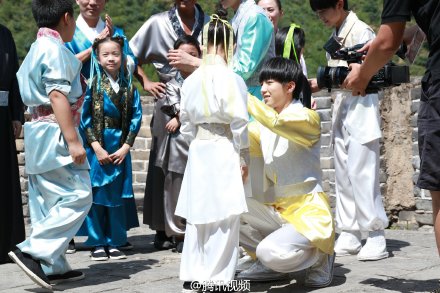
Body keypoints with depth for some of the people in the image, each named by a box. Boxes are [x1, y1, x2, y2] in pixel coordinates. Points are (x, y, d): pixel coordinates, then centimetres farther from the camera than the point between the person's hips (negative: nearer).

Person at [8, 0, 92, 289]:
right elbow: (57, 96, -21)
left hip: (39, 133, 10)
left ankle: (53, 266, 15)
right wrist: (73, 140, -23)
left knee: (50, 202, 11)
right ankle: (34, 251, -12)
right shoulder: (55, 49, -12)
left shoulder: (38, 48, 18)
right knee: (78, 196, -8)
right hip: (55, 133, -10)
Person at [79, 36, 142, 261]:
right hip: (96, 146, -2)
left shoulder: (129, 86, 5)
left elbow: (136, 117, 2)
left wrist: (126, 147, -6)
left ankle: (114, 242, 15)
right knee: (97, 193, 1)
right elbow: (85, 118, -5)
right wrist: (97, 147, -11)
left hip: (120, 147, 2)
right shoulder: (92, 84, -2)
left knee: (117, 194, 6)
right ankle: (97, 243, 10)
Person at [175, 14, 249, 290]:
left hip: (198, 150, 6)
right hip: (224, 150, -6)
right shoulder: (231, 79, -11)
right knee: (223, 214, 0)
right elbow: (239, 122, -11)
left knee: (198, 213, 12)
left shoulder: (191, 80, 6)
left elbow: (186, 122, 11)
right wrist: (244, 157, -3)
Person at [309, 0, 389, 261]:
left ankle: (376, 237, -4)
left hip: (361, 112, -8)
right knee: (343, 175, 7)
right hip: (341, 114, 8)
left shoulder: (361, 31, -8)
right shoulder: (335, 37, 16)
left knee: (361, 174, -10)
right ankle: (349, 235, 12)